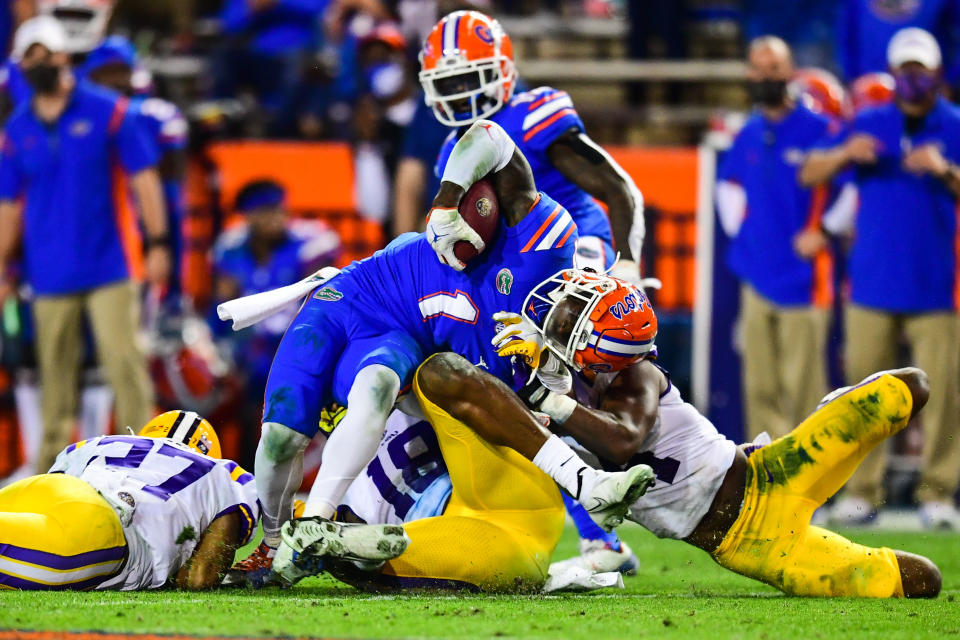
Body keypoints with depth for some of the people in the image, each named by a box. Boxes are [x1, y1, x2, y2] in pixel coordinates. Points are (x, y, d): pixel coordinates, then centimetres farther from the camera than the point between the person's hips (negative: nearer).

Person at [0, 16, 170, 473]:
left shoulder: (108, 112, 0)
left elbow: (143, 178, 0)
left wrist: (158, 243, -6)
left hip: (110, 265, -3)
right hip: (50, 274, 3)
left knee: (122, 358, -10)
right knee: (55, 367, 3)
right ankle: (54, 457, 8)